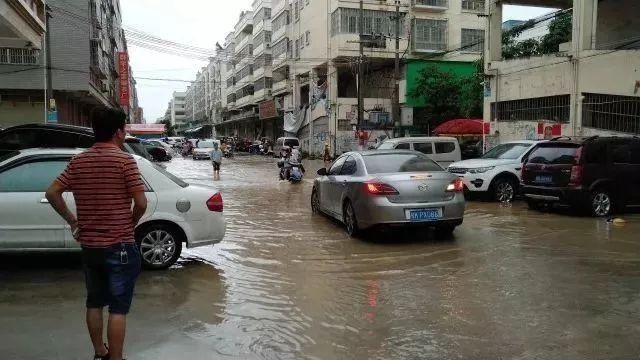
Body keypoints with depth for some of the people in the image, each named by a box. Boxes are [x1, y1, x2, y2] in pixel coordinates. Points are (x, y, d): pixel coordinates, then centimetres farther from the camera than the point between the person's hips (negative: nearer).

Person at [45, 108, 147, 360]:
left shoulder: (78, 161, 4)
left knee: (94, 303, 19)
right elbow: (141, 202, -17)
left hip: (89, 245, 6)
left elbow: (52, 193, 4)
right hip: (119, 245, -6)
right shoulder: (124, 160, -13)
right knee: (118, 308, 2)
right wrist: (132, 223, 1)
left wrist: (71, 220, 11)